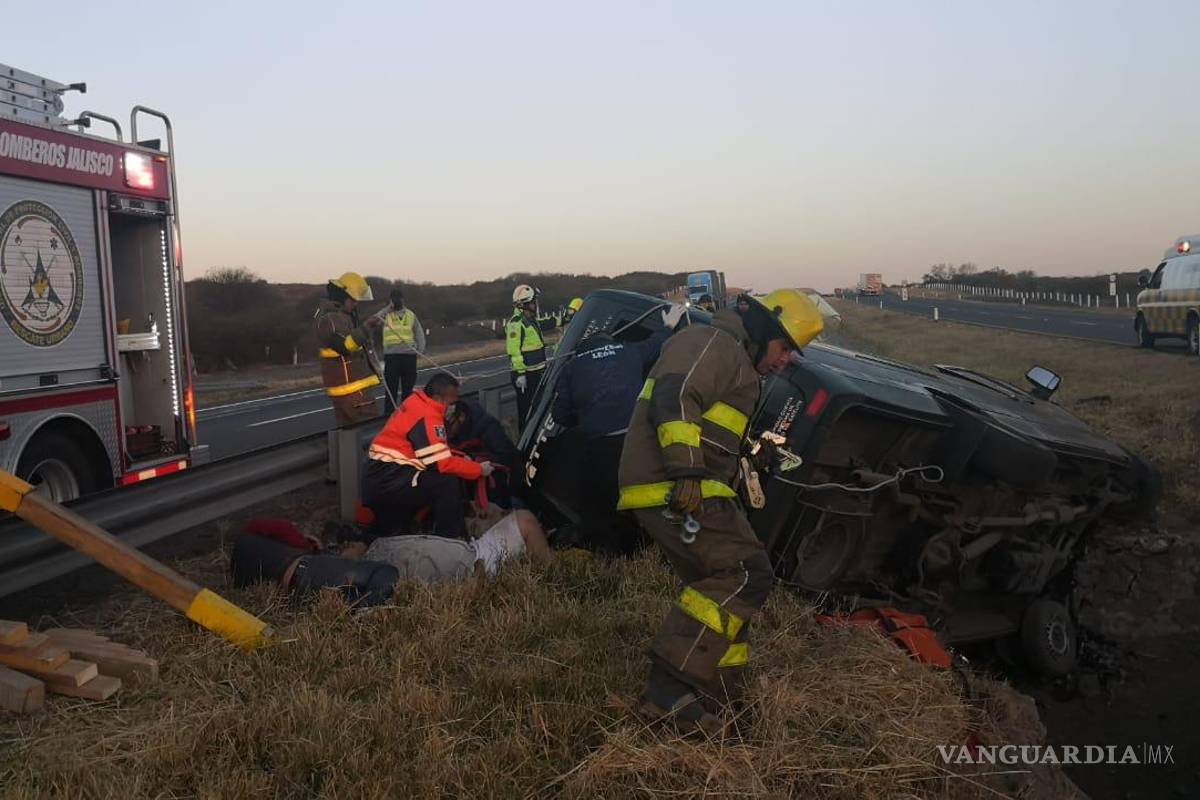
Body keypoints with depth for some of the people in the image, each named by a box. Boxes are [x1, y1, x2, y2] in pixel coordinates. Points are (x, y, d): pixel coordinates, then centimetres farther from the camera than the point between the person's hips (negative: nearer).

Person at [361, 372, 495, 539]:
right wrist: (479, 470, -7)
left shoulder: (416, 405, 12)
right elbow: (442, 463, -17)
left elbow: (437, 452, 19)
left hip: (379, 481, 10)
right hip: (389, 483, -10)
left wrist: (459, 457, 7)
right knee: (448, 483, -15)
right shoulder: (427, 416, -16)